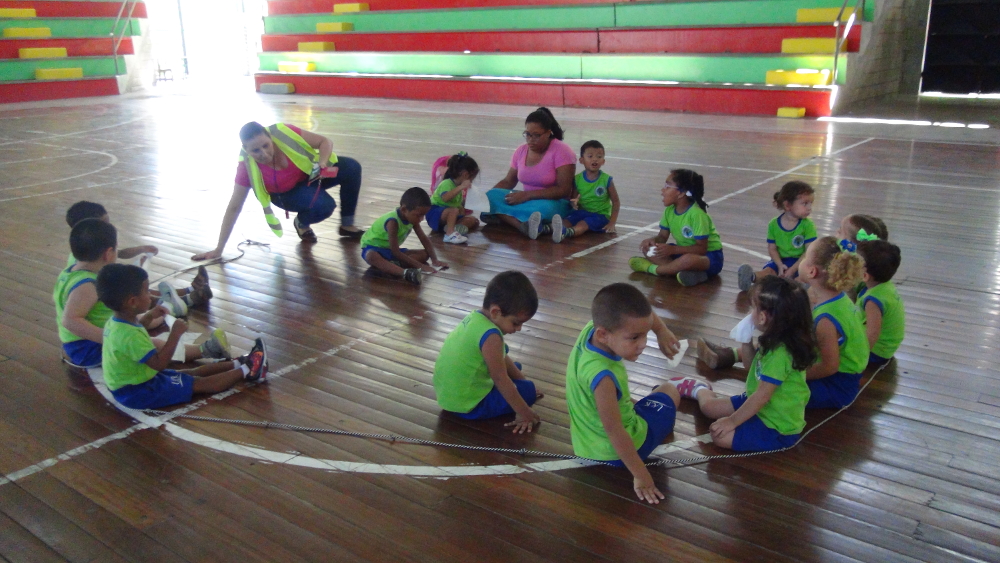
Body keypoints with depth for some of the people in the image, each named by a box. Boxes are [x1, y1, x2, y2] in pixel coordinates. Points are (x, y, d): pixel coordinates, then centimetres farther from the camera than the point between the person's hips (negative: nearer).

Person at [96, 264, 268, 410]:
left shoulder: (115, 323, -2)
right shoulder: (130, 335, -34)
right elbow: (160, 363, -33)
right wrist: (175, 334, -30)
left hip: (127, 385, 10)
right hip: (140, 392, -10)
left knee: (192, 373, 15)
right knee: (199, 383, -2)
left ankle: (237, 364, 22)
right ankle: (247, 371, 4)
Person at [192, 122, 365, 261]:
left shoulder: (283, 132, -31)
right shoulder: (247, 167, -29)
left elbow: (325, 142, -18)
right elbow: (234, 207, -22)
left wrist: (322, 164, -38)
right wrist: (219, 249, -21)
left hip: (310, 172, 2)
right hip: (288, 192, -2)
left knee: (351, 168, -23)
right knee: (323, 205, -33)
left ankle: (347, 225, -6)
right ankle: (302, 223, 4)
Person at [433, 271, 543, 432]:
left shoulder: (476, 317, 1)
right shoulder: (490, 336, -27)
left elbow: (502, 359, 13)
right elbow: (500, 379, -24)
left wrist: (523, 381, 15)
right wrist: (525, 413, -17)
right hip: (467, 405, -9)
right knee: (528, 390, -3)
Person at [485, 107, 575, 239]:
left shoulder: (561, 151, -12)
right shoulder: (521, 151, 5)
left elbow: (564, 190, -18)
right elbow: (508, 181, 13)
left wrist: (527, 195, -24)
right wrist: (487, 196, -7)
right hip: (528, 201, 6)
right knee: (491, 196, -23)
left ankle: (501, 215, -29)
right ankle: (528, 226, -45)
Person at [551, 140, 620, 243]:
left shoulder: (607, 180, -4)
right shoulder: (577, 179, 2)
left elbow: (616, 202, -1)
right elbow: (573, 198, 9)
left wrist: (612, 223, -10)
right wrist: (574, 203, -18)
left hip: (600, 215, -3)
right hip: (582, 212, 3)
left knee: (584, 224, -34)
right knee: (568, 220, -28)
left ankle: (565, 232, -66)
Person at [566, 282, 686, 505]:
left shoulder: (592, 329, -19)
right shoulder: (602, 375, -41)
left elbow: (638, 309, -4)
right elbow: (614, 431, -36)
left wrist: (661, 331, -16)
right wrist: (641, 475, -30)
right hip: (618, 451, -6)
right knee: (669, 392, 19)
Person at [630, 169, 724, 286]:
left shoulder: (696, 213, -25)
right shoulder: (669, 211, -3)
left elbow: (701, 248, -26)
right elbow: (662, 236, 3)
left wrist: (673, 249, -36)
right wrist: (652, 240, -21)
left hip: (710, 256, -8)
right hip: (684, 251, 8)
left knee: (688, 259, -42)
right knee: (648, 248, -8)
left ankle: (652, 269, -18)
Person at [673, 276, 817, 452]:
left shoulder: (780, 354, -32)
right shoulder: (775, 343, -3)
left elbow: (762, 395, -28)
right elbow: (754, 366, 14)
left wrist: (732, 421, -20)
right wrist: (746, 342, -2)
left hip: (778, 428, -9)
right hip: (761, 408, 9)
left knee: (720, 436, -22)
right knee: (709, 406, 18)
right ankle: (699, 389, 47)